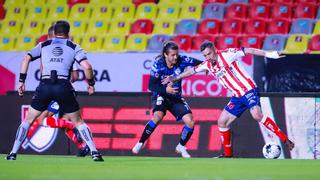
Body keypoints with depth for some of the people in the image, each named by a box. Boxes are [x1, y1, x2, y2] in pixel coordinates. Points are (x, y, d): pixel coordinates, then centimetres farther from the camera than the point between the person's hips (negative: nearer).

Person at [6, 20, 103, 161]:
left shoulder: (43, 45, 18)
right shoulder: (74, 47, 14)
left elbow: (26, 59, 6)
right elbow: (87, 66, 0)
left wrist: (21, 81, 9)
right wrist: (91, 84, 14)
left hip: (44, 86, 1)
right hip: (63, 87, -1)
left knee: (28, 120, 15)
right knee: (78, 122, 13)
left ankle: (13, 153, 9)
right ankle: (94, 153, 3)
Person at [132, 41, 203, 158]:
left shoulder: (181, 61, -15)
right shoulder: (158, 64, -20)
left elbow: (200, 64, -13)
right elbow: (151, 86, -18)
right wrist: (166, 89, -33)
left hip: (176, 97, 3)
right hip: (160, 95, -3)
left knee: (190, 121, -13)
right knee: (158, 116, -33)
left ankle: (181, 146, 13)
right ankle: (140, 143, -18)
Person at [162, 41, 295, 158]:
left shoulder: (226, 55, -11)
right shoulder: (207, 65, 9)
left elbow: (247, 51, -14)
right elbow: (192, 71, 24)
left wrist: (267, 54, -22)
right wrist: (174, 78, 31)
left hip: (248, 90, -8)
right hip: (237, 96, 8)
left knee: (256, 115, -29)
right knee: (222, 122, 5)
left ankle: (285, 139, -27)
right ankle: (228, 154, 17)